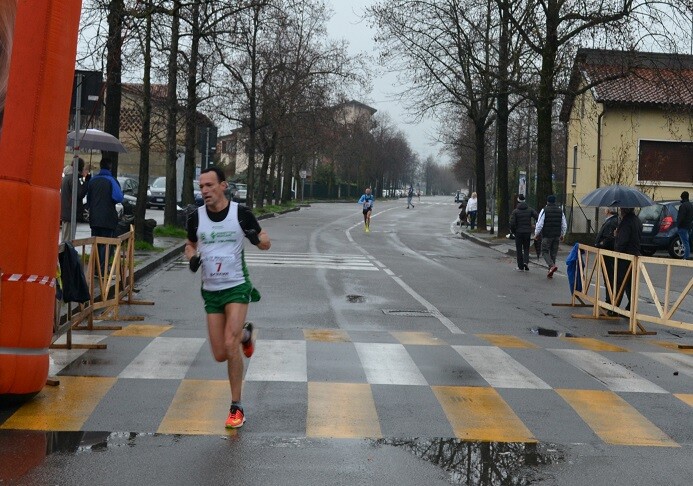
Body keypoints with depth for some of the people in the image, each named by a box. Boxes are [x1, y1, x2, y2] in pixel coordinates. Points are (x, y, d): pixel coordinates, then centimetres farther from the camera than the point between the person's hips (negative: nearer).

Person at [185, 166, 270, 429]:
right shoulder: (196, 217, 0)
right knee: (220, 355, 4)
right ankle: (244, 334, 39)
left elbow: (266, 243, 2)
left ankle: (236, 407, -4)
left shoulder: (240, 212, -8)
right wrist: (192, 257, -5)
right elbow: (190, 244, 18)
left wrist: (257, 239, -22)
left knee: (230, 347, -18)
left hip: (237, 286, -4)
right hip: (211, 290, 4)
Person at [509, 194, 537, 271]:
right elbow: (537, 218, -10)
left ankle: (521, 267, 7)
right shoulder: (530, 210, 0)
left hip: (518, 233, -2)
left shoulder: (515, 211, -7)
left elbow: (512, 223, -13)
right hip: (528, 232, 2)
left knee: (519, 250, 7)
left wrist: (513, 231, 3)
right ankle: (526, 261, -10)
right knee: (526, 248, 14)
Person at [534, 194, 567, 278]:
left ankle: (552, 266, -22)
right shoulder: (560, 211, 8)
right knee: (553, 253, 10)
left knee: (545, 252, 3)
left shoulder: (544, 210, -7)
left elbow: (539, 224, -12)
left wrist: (536, 233, 1)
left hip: (546, 235, -5)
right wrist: (562, 235, 22)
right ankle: (550, 272, 11)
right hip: (556, 236, 5)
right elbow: (564, 225, 10)